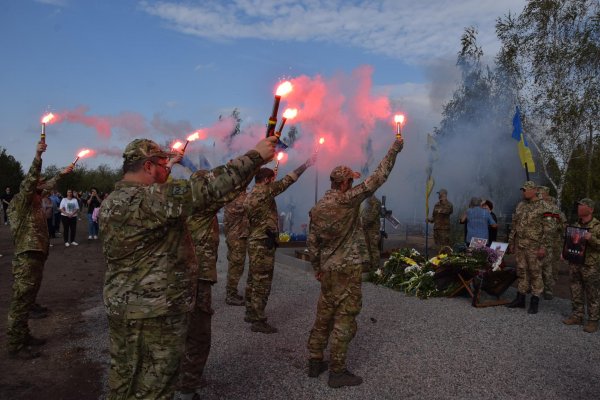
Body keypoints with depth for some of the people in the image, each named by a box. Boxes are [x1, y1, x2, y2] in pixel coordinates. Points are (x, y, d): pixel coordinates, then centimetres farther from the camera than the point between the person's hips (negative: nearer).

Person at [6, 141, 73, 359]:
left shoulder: (34, 203, 14)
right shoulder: (21, 201, -8)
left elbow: (46, 185, 31)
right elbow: (29, 181, -24)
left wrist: (62, 173, 37)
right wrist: (37, 156, -33)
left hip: (36, 256, 9)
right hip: (26, 258, -9)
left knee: (27, 300, 17)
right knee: (20, 302, -5)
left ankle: (23, 336, 27)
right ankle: (14, 346, 1)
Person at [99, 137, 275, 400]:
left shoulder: (110, 202, 5)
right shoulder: (150, 198, -23)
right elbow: (212, 189, -26)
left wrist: (167, 169, 36)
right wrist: (256, 155, -17)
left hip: (121, 306, 9)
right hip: (155, 312, -9)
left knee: (123, 378, 21)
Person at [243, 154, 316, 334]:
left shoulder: (250, 196, 12)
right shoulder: (264, 191, -15)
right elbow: (287, 181, -13)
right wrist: (306, 164, -7)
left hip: (255, 242, 10)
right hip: (264, 244, -10)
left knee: (253, 280, 16)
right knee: (262, 283, -5)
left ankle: (251, 313, 26)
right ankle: (258, 321, 1)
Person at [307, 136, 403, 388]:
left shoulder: (317, 208, 5)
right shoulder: (347, 200, -13)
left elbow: (312, 242, 7)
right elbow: (378, 178, -10)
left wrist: (317, 268, 18)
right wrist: (394, 150, -1)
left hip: (328, 269, 7)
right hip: (348, 268, -7)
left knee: (324, 315, 15)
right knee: (345, 317, 0)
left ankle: (315, 362, 24)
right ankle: (337, 372, 7)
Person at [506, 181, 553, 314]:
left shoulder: (542, 207, -7)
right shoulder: (520, 206, 12)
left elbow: (547, 228, -11)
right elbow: (514, 225, 17)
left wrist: (543, 247, -15)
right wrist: (511, 243, 15)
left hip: (534, 247, -6)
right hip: (519, 246, 6)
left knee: (535, 273, 1)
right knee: (521, 272, 12)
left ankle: (535, 302, 9)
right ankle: (520, 299, 20)